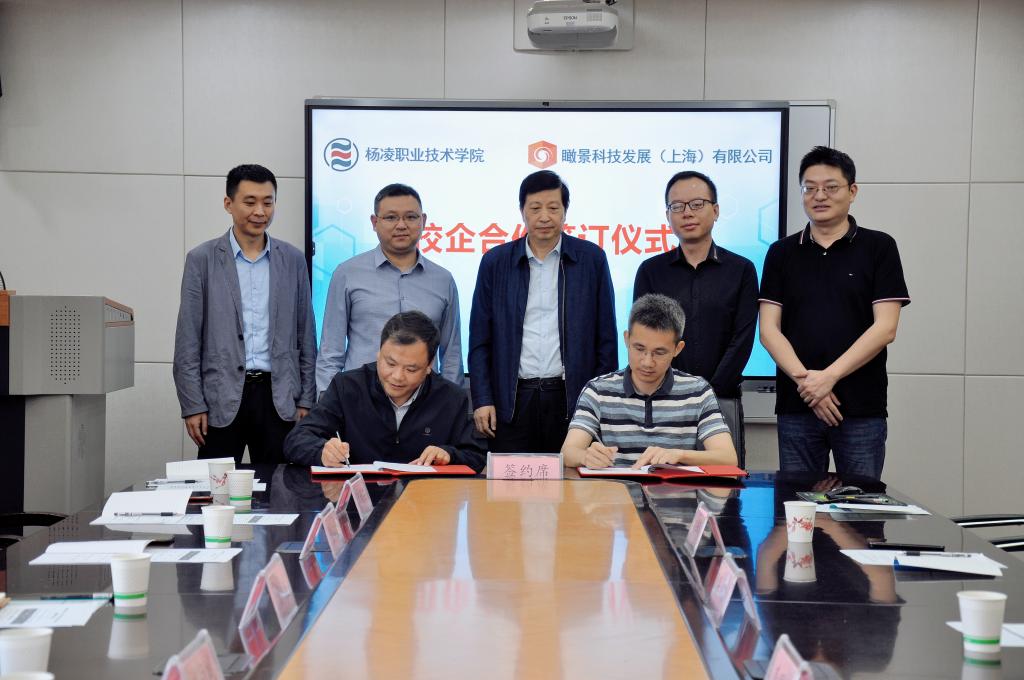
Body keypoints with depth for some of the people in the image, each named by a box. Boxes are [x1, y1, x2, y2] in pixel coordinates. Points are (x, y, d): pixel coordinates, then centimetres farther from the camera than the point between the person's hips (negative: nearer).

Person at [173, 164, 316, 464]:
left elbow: (305, 336, 11)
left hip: (279, 399, 2)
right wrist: (192, 406, -5)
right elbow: (188, 341, 0)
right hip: (221, 401, -2)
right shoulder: (202, 259, 1)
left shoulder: (293, 259, 8)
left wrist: (305, 401, 6)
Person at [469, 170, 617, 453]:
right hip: (512, 401, 1)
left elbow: (606, 339, 6)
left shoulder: (592, 259, 4)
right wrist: (482, 400, -1)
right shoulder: (495, 262, 7)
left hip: (572, 398, 0)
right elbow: (480, 339, 7)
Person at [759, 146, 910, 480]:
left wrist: (829, 376, -14)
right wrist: (804, 379, -12)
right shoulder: (782, 252, 10)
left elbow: (885, 327, -5)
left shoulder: (879, 248, 3)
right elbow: (769, 330, 3)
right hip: (796, 406, 2)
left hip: (862, 409, -2)